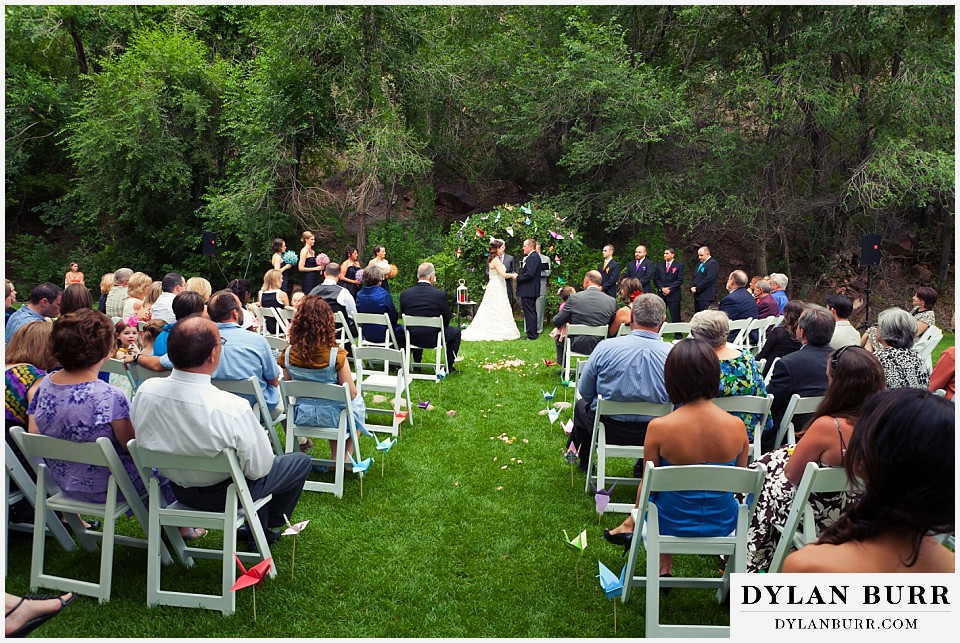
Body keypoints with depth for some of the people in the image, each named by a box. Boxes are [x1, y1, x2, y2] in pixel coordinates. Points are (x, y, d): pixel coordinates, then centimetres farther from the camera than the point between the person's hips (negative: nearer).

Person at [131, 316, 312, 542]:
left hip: (179, 490, 6)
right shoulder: (233, 409, -36)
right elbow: (258, 469, -23)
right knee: (302, 461, 17)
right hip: (224, 496, -6)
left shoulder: (144, 391, -19)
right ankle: (265, 526, 37)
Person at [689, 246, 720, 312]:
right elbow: (694, 277, 22)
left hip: (706, 297, -9)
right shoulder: (700, 264, 21)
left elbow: (709, 279, -18)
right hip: (697, 296, 9)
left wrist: (697, 288, -15)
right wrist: (692, 287, 3)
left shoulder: (713, 263, -8)